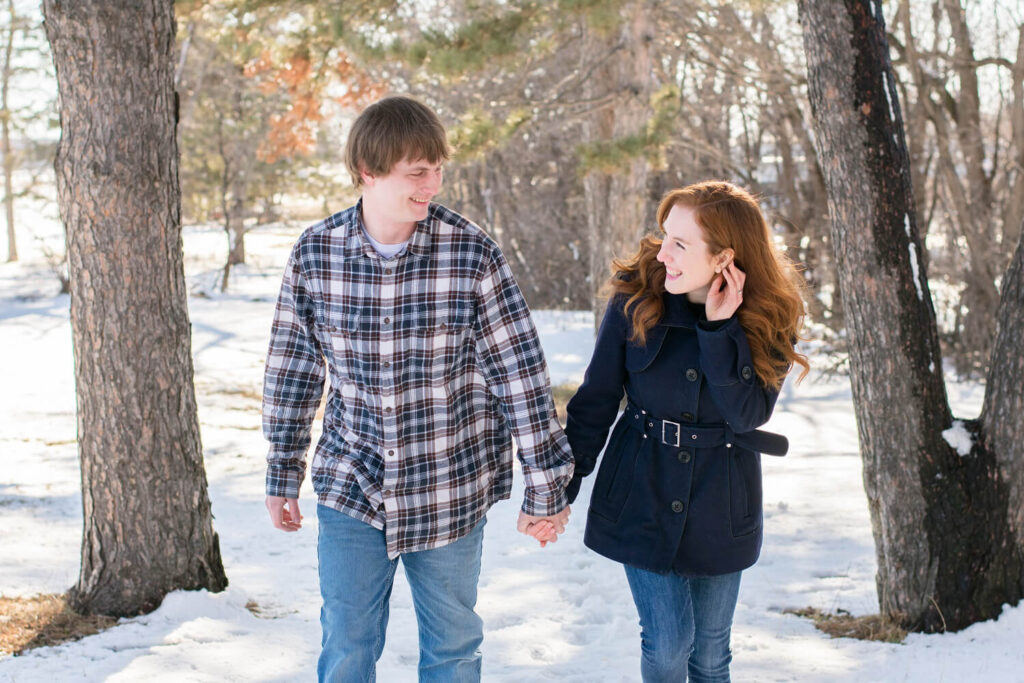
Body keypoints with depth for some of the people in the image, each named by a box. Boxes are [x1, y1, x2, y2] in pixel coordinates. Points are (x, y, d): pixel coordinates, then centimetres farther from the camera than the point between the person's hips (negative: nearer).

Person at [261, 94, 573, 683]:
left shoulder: (474, 253, -13)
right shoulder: (315, 253, -7)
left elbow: (521, 375, -9)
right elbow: (293, 369, 5)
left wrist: (546, 488, -6)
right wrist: (283, 475, 10)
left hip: (451, 493, -1)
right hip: (351, 493, 1)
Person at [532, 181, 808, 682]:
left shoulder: (768, 318, -10)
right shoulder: (635, 298, -12)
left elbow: (749, 412, -20)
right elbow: (594, 401, -5)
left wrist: (719, 328, -27)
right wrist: (560, 489, -6)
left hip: (720, 505, 1)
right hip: (642, 497, -1)